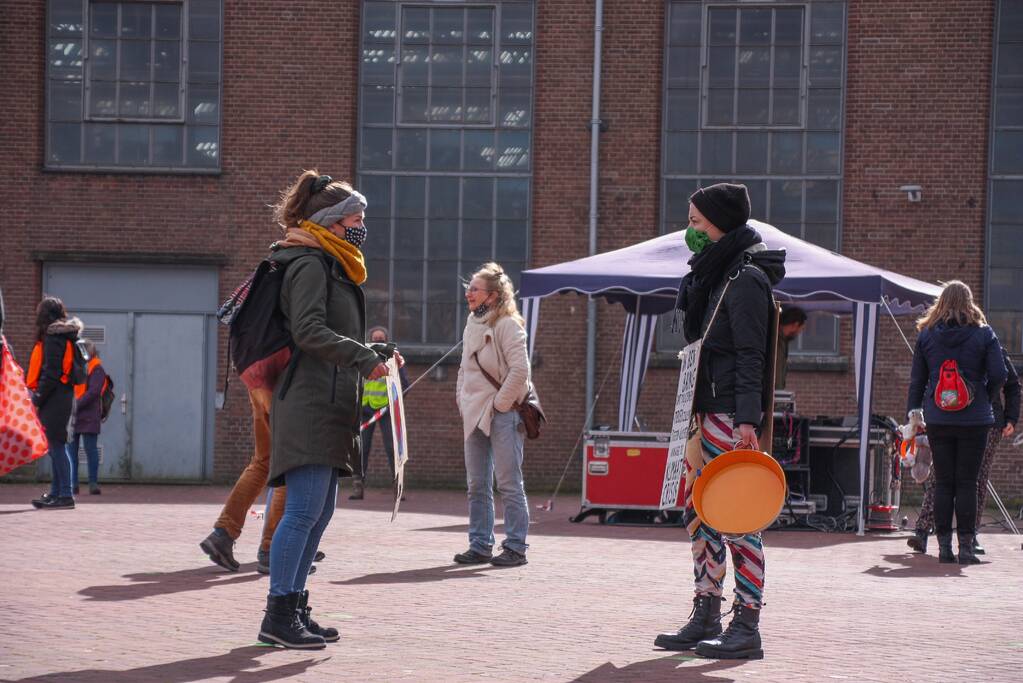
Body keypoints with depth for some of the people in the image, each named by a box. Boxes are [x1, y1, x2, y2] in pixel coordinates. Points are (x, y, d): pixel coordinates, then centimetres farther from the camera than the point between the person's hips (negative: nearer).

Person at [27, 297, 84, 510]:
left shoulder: (53, 338, -12)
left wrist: (38, 397, -15)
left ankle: (66, 495, -10)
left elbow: (51, 373, -18)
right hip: (63, 397, 10)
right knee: (55, 446, 12)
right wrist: (39, 396, 16)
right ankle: (56, 493, 16)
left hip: (55, 398, -10)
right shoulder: (64, 336, 17)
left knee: (57, 445, -9)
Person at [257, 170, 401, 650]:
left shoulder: (333, 266, 24)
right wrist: (364, 357, -20)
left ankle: (294, 607, 14)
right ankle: (278, 615, -12)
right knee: (304, 510, -13)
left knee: (319, 512, 10)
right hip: (309, 404, -11)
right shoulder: (310, 264, -8)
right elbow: (309, 331, -19)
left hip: (330, 408, 11)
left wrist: (378, 354, 14)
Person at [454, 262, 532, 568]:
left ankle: (515, 547, -1)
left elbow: (520, 370, -18)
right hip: (475, 415, 8)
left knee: (509, 483, -5)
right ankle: (480, 545, 16)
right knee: (477, 485, 10)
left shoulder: (507, 324, -11)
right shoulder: (472, 324, 14)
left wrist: (499, 404, -15)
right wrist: (462, 401, 12)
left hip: (502, 415, -8)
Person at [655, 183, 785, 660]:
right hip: (704, 411, 10)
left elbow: (750, 354, -16)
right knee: (698, 514, 11)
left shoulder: (745, 277, -10)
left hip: (731, 415, -10)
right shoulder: (709, 274, 19)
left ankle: (747, 627, -5)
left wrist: (746, 419, -22)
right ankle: (705, 618, 17)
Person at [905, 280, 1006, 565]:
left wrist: (913, 412, 12)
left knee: (943, 483, 7)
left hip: (938, 420, 2)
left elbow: (916, 379, 6)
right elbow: (998, 375, -6)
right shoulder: (984, 334, -2)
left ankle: (944, 547, 5)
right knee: (967, 483, 2)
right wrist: (985, 402, 10)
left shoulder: (926, 335, 3)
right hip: (974, 420, -2)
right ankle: (966, 547, -1)